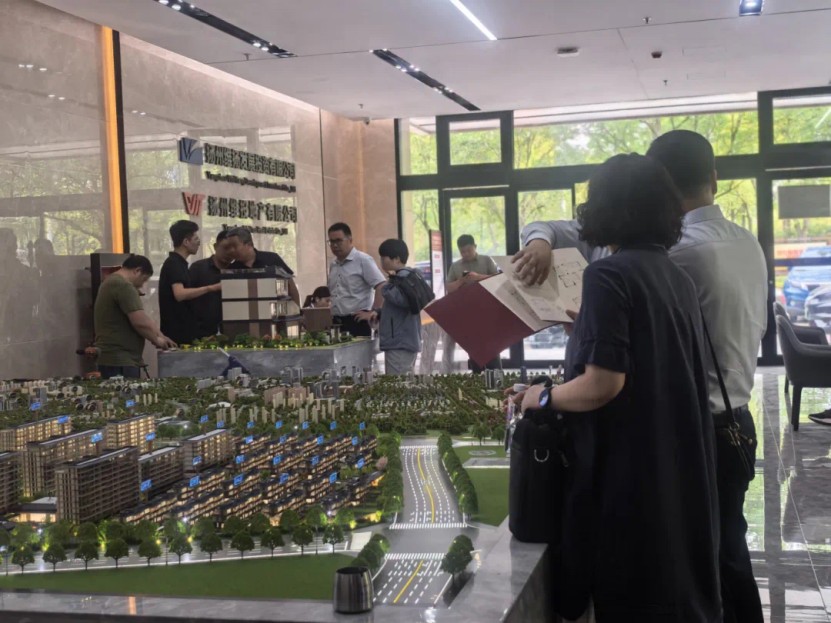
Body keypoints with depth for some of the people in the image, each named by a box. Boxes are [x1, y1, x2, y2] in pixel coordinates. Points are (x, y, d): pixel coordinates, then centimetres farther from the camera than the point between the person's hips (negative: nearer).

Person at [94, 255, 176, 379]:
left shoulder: (113, 283, 20)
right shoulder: (123, 286, -14)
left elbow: (142, 318, 23)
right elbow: (140, 322, -20)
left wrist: (161, 336, 17)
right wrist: (156, 339, -3)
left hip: (113, 359, 11)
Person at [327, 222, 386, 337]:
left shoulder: (363, 260, -6)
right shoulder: (333, 265, 16)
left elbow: (382, 287, -13)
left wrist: (373, 312, -17)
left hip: (357, 322, -7)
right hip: (336, 323, 7)